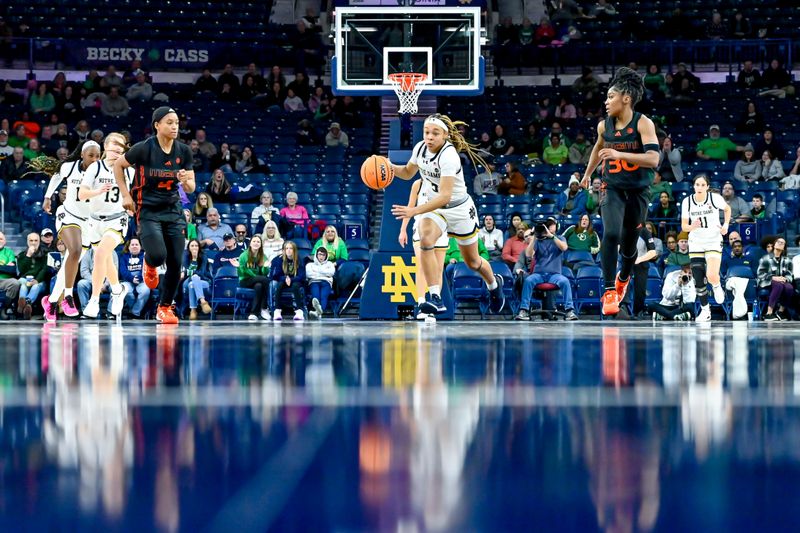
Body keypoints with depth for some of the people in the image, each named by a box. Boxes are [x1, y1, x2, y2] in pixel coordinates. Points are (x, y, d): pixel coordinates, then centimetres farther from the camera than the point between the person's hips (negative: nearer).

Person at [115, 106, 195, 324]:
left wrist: (186, 181, -19)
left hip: (173, 210, 4)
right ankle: (149, 265, 17)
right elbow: (118, 165, 2)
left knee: (175, 263, -2)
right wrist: (126, 195, -4)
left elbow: (191, 188, 4)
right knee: (158, 255, -22)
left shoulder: (183, 151, 0)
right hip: (147, 210, -4)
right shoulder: (144, 148, -13)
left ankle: (165, 308, 15)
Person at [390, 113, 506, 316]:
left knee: (472, 262, 14)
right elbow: (408, 172, 10)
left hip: (459, 209, -4)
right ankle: (436, 298, -30)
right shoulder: (420, 148, -10)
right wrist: (389, 167, -12)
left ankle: (494, 284, 49)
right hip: (434, 207, 5)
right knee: (425, 240, -29)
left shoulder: (449, 156, -31)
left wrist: (414, 211, -45)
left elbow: (445, 196, -37)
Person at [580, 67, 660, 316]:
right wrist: (588, 173, 35)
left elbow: (653, 159, -25)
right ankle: (609, 291, -20)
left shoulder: (643, 123, -13)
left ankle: (623, 279, 44)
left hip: (638, 191, -2)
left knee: (629, 245, 11)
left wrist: (619, 154, -31)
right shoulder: (604, 126, 0)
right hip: (613, 189, 2)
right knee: (610, 234, -24)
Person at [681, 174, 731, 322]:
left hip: (714, 241, -2)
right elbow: (684, 226, -3)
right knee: (698, 280, 0)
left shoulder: (715, 198, -13)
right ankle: (705, 311, 16)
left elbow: (727, 209, 9)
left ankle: (717, 287, 17)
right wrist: (692, 226, -25)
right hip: (696, 243, 2)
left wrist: (726, 225, -6)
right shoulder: (687, 201, -8)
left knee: (712, 276, -21)